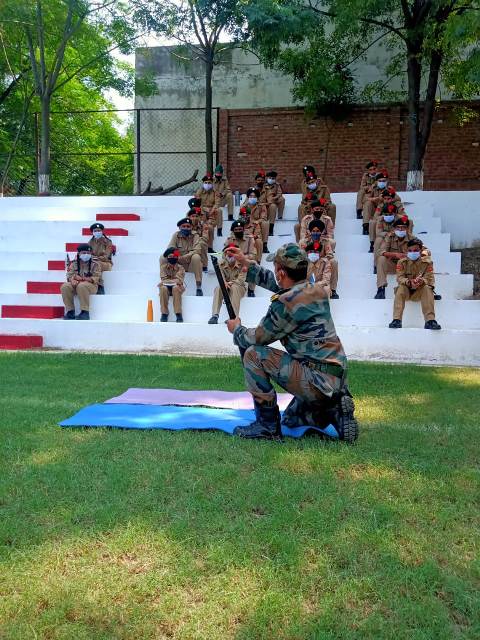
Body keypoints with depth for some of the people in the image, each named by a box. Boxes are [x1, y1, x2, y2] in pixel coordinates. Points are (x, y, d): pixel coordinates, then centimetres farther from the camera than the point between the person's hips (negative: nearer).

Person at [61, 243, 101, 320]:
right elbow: (69, 275, 1)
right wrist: (73, 280, -24)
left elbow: (96, 278, -10)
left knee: (81, 286, -38)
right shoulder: (74, 263, 10)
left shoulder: (95, 264, 0)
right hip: (76, 285, 4)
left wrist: (82, 278, -23)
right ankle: (70, 311, -17)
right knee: (65, 287, -26)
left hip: (91, 285, -4)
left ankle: (85, 312, -33)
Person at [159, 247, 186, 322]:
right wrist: (174, 281, -21)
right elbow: (164, 279, -11)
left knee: (176, 287, -36)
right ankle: (164, 314, -26)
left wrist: (168, 281, -24)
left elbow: (179, 281, -18)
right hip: (166, 286, 1)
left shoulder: (180, 268, -6)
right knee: (163, 288, -34)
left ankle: (178, 314, -33)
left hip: (176, 287, -1)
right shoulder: (163, 267, -3)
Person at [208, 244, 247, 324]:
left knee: (234, 287, -36)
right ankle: (215, 316, -37)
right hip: (225, 287, 2)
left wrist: (230, 283, -36)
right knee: (218, 288, -30)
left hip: (239, 287, -2)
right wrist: (224, 283, -38)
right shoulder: (221, 264, -4)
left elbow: (241, 280, -19)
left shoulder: (241, 264, -12)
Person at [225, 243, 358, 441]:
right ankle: (335, 411, 8)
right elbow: (277, 284, 27)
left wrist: (237, 330, 16)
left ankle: (267, 424, -1)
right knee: (291, 419, 31)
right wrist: (248, 264, 32)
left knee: (253, 355, -5)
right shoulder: (317, 291, 8)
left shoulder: (286, 303, -18)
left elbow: (258, 338, -5)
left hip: (317, 379, -9)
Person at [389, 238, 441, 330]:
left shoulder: (427, 262, -3)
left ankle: (430, 321, -37)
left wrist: (422, 281, -39)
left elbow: (429, 278, -13)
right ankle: (396, 320, -39)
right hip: (406, 291, 0)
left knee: (427, 288, -30)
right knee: (401, 288, -31)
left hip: (419, 291, 0)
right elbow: (400, 277, -15)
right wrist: (409, 282, -38)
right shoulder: (402, 262, -4)